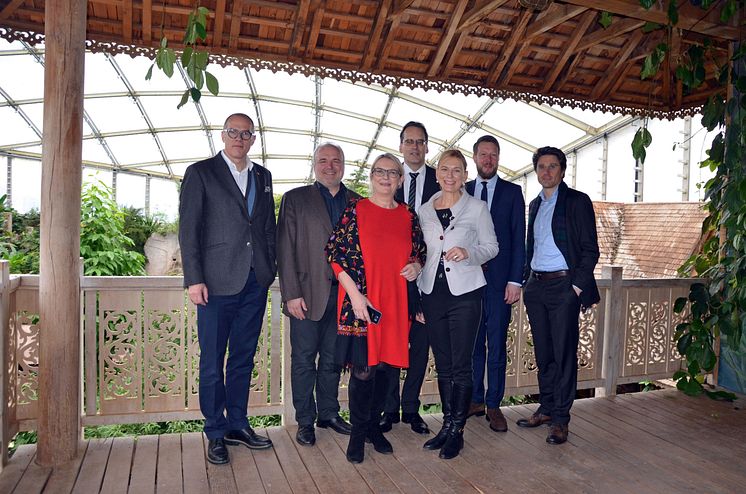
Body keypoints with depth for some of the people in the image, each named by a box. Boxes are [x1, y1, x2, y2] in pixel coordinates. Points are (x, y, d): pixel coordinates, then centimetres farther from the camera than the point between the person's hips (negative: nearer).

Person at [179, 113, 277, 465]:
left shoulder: (262, 176, 15)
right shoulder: (200, 173, 1)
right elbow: (188, 230, -5)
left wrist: (271, 269, 8)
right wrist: (194, 279, -11)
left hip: (256, 281, 5)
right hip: (217, 281, -4)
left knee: (243, 359, 14)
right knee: (212, 362, 4)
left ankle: (237, 425, 27)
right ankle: (216, 432, 19)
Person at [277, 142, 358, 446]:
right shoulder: (295, 199, 4)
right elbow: (285, 249, -2)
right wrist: (291, 294, -10)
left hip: (343, 293, 3)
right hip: (308, 294, -2)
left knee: (332, 359, 14)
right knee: (303, 360, 6)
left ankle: (329, 413, 29)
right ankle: (305, 421, 19)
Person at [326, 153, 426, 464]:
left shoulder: (409, 216, 10)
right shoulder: (355, 210, -2)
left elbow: (420, 252, 20)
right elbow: (336, 254, -7)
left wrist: (416, 266, -4)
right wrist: (355, 295, -14)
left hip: (395, 302, 4)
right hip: (360, 301, -4)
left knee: (385, 364, 11)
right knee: (363, 367, 0)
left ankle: (374, 425, 29)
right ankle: (358, 433, 19)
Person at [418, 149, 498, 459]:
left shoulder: (477, 208, 0)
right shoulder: (424, 211, 10)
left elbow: (491, 246, 3)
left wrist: (468, 253, -18)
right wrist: (417, 297, 12)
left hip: (464, 293, -4)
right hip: (433, 293, 4)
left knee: (460, 366, -1)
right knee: (443, 365, 11)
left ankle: (457, 432, 11)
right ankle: (447, 424, 24)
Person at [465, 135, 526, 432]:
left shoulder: (512, 192, 5)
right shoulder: (462, 192, 11)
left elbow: (518, 238, 1)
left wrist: (515, 280, -6)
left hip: (499, 279, -2)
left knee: (497, 345, 3)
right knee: (472, 343, 9)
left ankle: (493, 405, 15)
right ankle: (475, 400, 21)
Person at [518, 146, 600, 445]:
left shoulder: (577, 201, -2)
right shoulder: (535, 204, 16)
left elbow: (590, 249, -6)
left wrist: (578, 286, -12)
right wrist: (527, 280, 13)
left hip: (564, 286, -6)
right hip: (536, 286, 6)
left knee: (564, 352, -1)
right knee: (543, 352, 11)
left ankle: (560, 419, 7)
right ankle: (546, 408, 23)